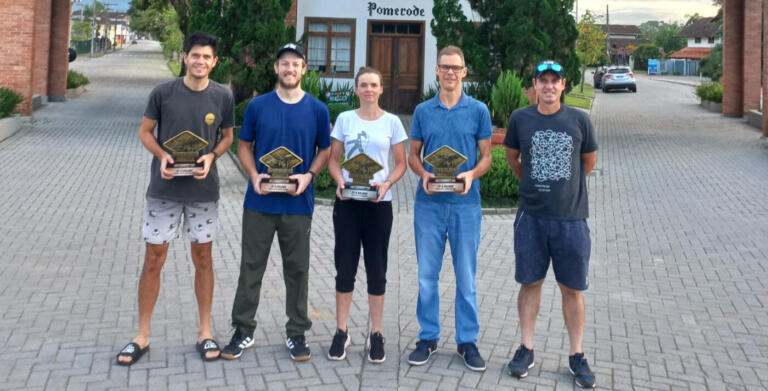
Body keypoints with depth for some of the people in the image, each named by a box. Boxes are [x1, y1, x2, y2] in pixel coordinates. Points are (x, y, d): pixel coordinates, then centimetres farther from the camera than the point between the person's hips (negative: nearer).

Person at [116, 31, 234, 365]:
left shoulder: (222, 96, -3)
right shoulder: (163, 92, -6)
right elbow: (145, 132, 4)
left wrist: (211, 156, -11)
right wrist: (162, 155, -15)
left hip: (204, 190, 1)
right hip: (164, 190, -1)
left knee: (202, 258, 9)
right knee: (153, 260, 3)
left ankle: (205, 332, 22)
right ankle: (142, 336, 16)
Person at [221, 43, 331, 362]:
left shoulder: (317, 110, 1)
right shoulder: (257, 106, 2)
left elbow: (325, 150, 7)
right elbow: (244, 146, 8)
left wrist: (309, 175, -11)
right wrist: (254, 176, -10)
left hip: (298, 203, 0)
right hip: (260, 201, 0)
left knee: (297, 269, 8)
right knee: (251, 267, 7)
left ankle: (297, 332, 21)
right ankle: (243, 331, 19)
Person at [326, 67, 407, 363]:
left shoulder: (392, 122, 2)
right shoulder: (344, 119, 4)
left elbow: (401, 163, 4)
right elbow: (333, 158, 6)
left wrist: (387, 184, -14)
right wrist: (340, 182, -13)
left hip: (379, 203, 0)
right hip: (348, 201, 0)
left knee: (376, 268, 5)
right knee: (345, 266, 3)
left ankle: (376, 334, 15)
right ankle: (341, 332, 15)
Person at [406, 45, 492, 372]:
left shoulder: (478, 110, 1)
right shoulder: (423, 111, 6)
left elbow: (486, 157, 5)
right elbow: (413, 155, 10)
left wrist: (472, 174, -16)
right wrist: (423, 174, -11)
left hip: (465, 203, -1)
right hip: (429, 203, 2)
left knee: (466, 277, 5)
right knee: (427, 275, 8)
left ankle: (467, 341, 18)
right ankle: (428, 338, 21)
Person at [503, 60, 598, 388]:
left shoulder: (579, 121, -1)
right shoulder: (520, 118, 0)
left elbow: (589, 161, 13)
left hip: (571, 217, 0)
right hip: (531, 216, 0)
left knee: (572, 288, 6)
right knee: (531, 282, 9)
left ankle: (577, 355, 17)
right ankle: (526, 349, 22)